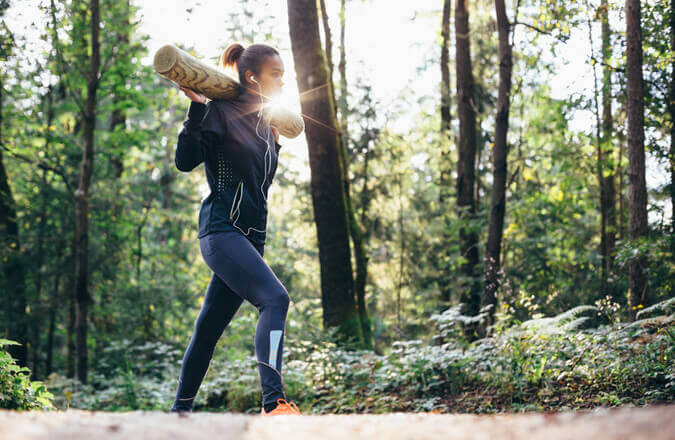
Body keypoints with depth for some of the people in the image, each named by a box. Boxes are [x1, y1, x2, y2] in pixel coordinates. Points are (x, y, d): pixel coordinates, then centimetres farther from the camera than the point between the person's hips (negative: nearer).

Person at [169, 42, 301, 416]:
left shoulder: (266, 124, 20)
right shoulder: (222, 112, -4)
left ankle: (181, 408, 22)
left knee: (210, 324, 12)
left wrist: (275, 140, 23)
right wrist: (197, 109, -21)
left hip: (251, 236, 8)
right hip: (221, 228, -8)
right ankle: (273, 403, -35)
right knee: (275, 298, -26)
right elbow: (186, 160, -13)